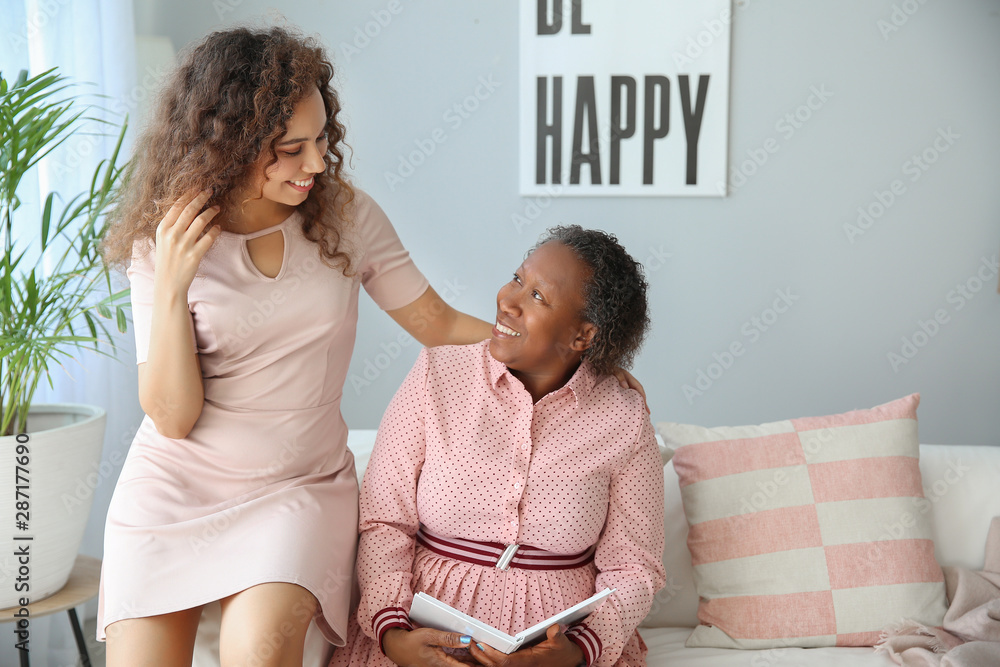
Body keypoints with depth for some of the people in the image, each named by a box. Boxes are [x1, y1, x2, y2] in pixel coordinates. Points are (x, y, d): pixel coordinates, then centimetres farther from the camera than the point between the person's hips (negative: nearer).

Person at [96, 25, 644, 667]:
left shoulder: (346, 215, -3)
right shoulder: (163, 243, -7)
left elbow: (440, 325, 6)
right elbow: (172, 417, -10)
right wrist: (171, 287, -22)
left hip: (302, 486, 0)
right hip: (176, 485, 1)